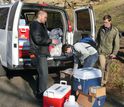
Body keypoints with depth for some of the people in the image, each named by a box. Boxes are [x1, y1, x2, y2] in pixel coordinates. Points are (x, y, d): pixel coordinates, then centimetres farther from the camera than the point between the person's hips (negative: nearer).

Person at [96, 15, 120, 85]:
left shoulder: (115, 31, -11)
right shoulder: (101, 28, -2)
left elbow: (117, 43, -9)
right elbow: (98, 39, 13)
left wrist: (114, 53, -13)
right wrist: (97, 47, 15)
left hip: (109, 52, -1)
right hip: (101, 51, 1)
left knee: (106, 67, 13)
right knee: (102, 67, -8)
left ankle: (105, 80, 31)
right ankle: (101, 81, 4)